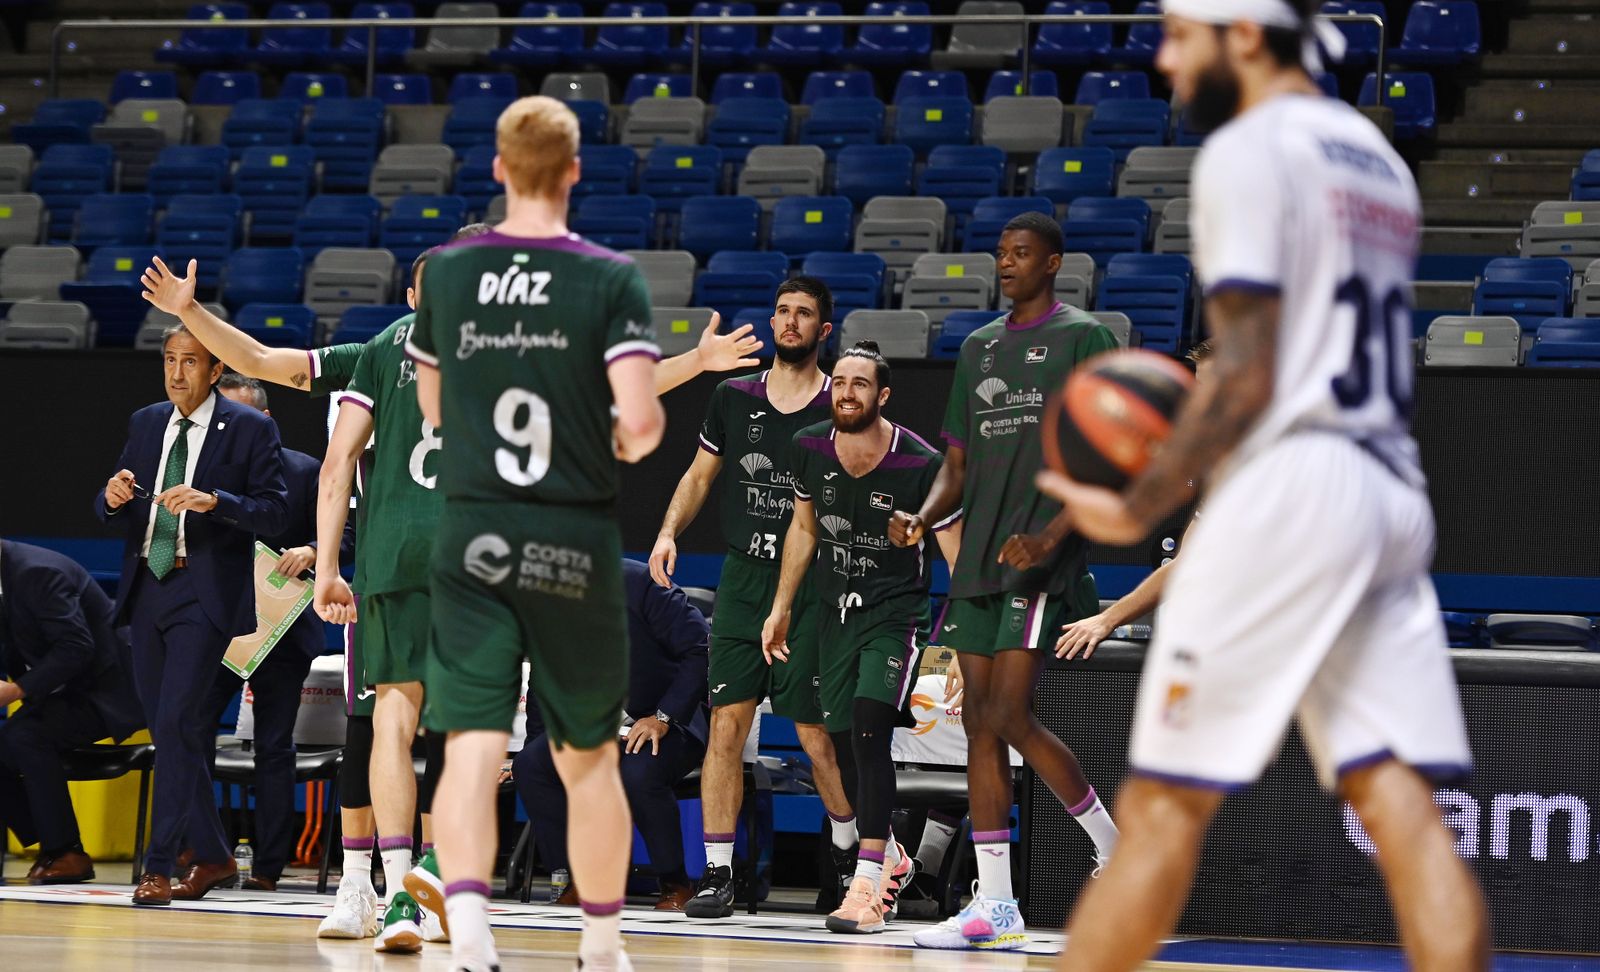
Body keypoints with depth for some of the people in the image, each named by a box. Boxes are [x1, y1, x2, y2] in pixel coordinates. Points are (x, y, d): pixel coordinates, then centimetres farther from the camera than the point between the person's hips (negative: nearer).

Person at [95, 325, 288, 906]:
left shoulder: (250, 430, -2)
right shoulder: (145, 424, 14)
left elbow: (274, 514, -8)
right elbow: (114, 516, 15)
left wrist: (214, 501, -23)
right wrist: (113, 498, -8)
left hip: (205, 595, -6)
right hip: (147, 590, 6)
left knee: (176, 721, -15)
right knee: (167, 728, 10)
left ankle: (159, 867, -13)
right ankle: (212, 856, 23)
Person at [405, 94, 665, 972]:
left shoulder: (446, 272, 3)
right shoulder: (612, 279, -6)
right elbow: (640, 418, -15)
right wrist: (626, 442, 7)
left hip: (473, 537, 1)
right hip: (576, 542, -1)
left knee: (471, 749, -5)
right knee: (588, 756, 14)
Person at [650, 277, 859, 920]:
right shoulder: (734, 398, 8)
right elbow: (700, 474, 18)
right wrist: (669, 531, 3)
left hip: (812, 585, -3)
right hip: (742, 580, 3)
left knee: (817, 735, -2)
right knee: (726, 727, -3)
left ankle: (850, 853, 22)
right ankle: (717, 874, 1)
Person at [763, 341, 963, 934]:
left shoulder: (921, 465, -19)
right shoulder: (809, 448, -4)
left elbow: (958, 558, -12)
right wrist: (780, 610, 16)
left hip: (897, 613, -5)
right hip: (835, 611, 5)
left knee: (870, 729, -22)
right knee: (842, 741, 7)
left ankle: (868, 884, -20)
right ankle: (890, 858, 31)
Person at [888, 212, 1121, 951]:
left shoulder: (1081, 338, -2)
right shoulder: (978, 347, 18)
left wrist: (1050, 535, -21)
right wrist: (922, 517, -1)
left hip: (1043, 561, -7)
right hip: (979, 559, 7)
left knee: (1009, 717, -15)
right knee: (979, 724, 3)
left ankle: (1115, 849, 5)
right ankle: (995, 906, 5)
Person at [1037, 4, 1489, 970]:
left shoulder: (1246, 151, -6)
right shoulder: (1377, 156, 20)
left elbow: (1246, 377, -12)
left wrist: (1139, 508, -8)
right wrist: (1197, 415, 19)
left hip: (1287, 489, -8)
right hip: (1392, 490, 8)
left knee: (1166, 803, -4)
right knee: (1400, 801, -1)